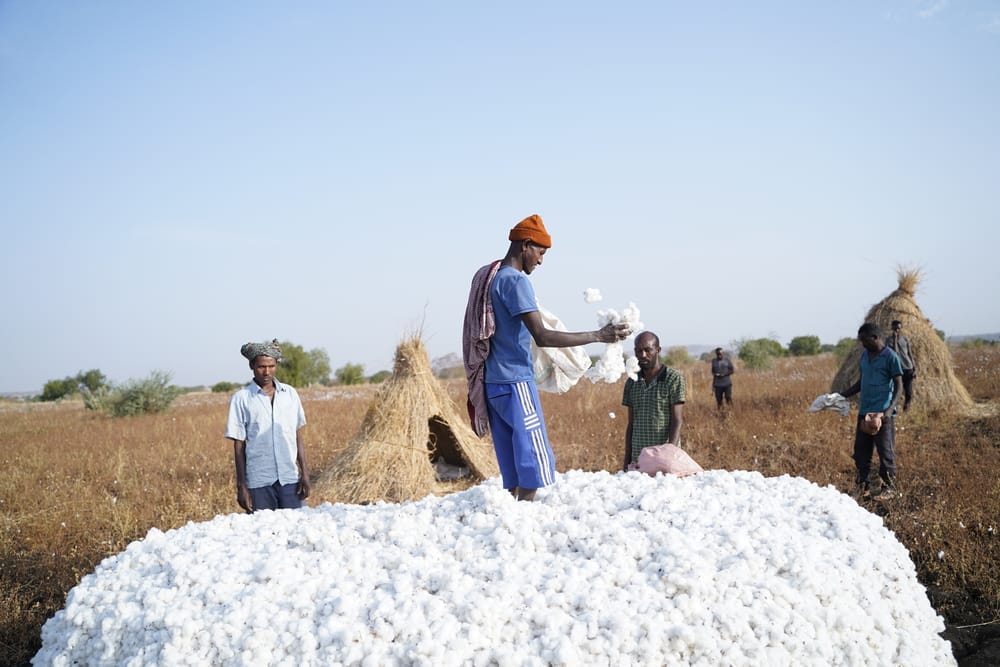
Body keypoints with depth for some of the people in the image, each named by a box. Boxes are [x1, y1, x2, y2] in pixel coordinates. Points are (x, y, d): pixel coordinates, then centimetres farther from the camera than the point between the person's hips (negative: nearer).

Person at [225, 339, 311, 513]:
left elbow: (298, 435, 11)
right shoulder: (241, 399, 0)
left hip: (290, 479, 2)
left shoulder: (290, 393, 7)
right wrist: (241, 486, -2)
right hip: (259, 482, -2)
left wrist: (304, 473, 6)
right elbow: (239, 445, 1)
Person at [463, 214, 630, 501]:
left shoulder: (484, 275, 13)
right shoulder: (516, 281, -14)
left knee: (511, 461, 9)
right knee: (535, 458, -6)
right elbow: (542, 337, -22)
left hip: (491, 382, 9)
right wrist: (598, 336, -20)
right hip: (515, 382, -9)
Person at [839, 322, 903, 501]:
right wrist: (843, 395, 13)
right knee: (861, 451, 9)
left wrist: (890, 409, -21)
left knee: (886, 452, 1)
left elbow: (899, 385, -10)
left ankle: (889, 488, 11)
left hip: (882, 413, -7)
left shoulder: (890, 357, -9)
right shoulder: (864, 355, 12)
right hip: (864, 411, 7)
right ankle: (862, 486, 18)